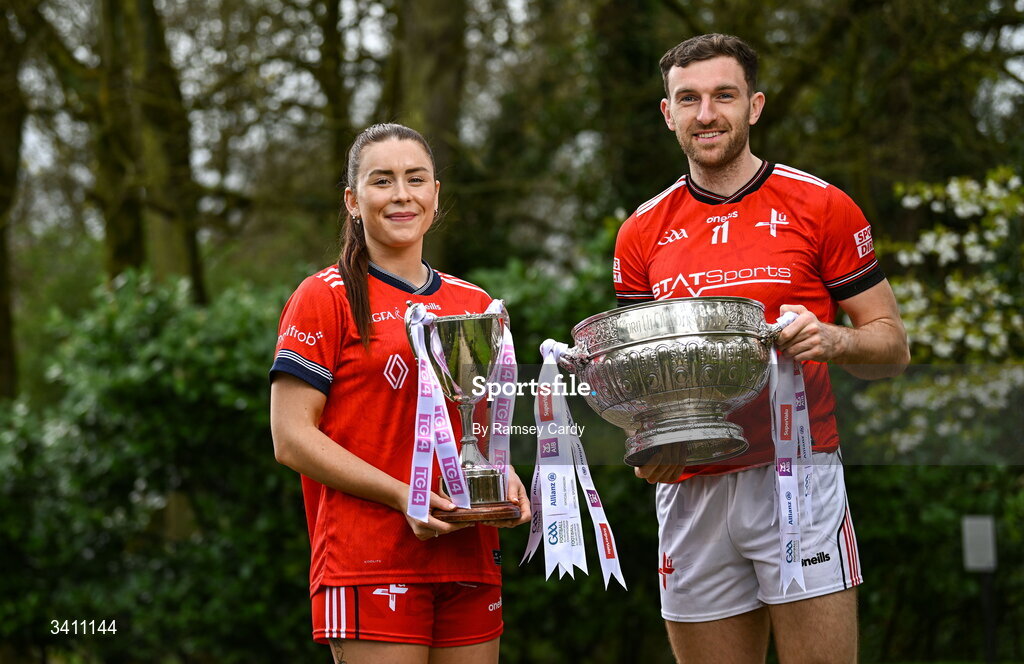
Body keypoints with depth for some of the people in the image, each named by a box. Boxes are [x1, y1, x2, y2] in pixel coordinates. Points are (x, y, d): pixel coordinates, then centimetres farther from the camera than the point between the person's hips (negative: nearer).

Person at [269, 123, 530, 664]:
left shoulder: (475, 305, 16)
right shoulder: (325, 298, 0)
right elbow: (291, 438, -7)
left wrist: (504, 479, 2)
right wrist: (402, 495, -17)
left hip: (469, 560, 6)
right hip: (369, 562, -5)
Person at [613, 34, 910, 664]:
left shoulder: (821, 207, 2)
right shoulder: (643, 233, 11)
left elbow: (893, 345, 5)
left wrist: (831, 339, -17)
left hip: (798, 475, -3)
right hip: (689, 488, 3)